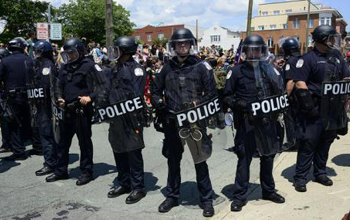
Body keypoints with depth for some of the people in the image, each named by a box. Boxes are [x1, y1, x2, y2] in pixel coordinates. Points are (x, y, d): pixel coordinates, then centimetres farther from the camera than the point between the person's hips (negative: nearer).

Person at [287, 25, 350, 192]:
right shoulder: (308, 59, -9)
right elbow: (299, 83, -15)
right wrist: (310, 106, -20)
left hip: (333, 110, 7)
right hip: (316, 110, -7)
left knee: (326, 142, 15)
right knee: (308, 143, -3)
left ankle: (320, 173, 29)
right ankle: (300, 177, 5)